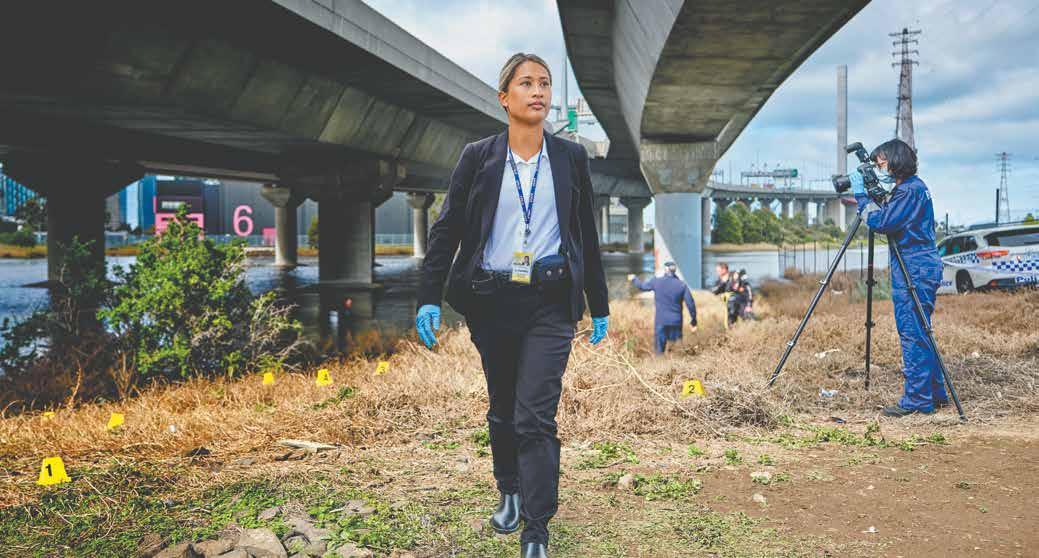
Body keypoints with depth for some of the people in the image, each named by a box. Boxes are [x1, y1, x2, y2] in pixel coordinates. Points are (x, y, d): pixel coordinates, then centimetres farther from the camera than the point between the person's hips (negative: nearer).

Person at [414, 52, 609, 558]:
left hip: (550, 303, -1)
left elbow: (586, 236, 10)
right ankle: (509, 493, 38)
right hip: (491, 301, 1)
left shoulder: (571, 158, 5)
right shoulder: (477, 157, 2)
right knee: (503, 410, 15)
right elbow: (446, 229, 1)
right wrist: (429, 298, -8)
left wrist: (600, 305, 12)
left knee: (535, 417, -9)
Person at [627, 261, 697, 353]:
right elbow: (690, 304, -4)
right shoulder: (682, 285, -2)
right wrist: (693, 322, 5)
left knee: (660, 348, 6)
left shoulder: (656, 282, -4)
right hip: (676, 321, 1)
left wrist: (634, 279, 36)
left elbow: (642, 286, 14)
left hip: (661, 321, -1)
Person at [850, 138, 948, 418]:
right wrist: (865, 198, 12)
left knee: (912, 333, -8)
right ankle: (935, 394, 21)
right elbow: (888, 219, 22)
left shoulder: (910, 190, -14)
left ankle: (917, 399, -4)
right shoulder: (913, 186, 17)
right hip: (918, 269, 10)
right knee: (919, 333, 14)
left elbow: (881, 222, -19)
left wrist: (861, 195, -10)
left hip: (915, 271, -10)